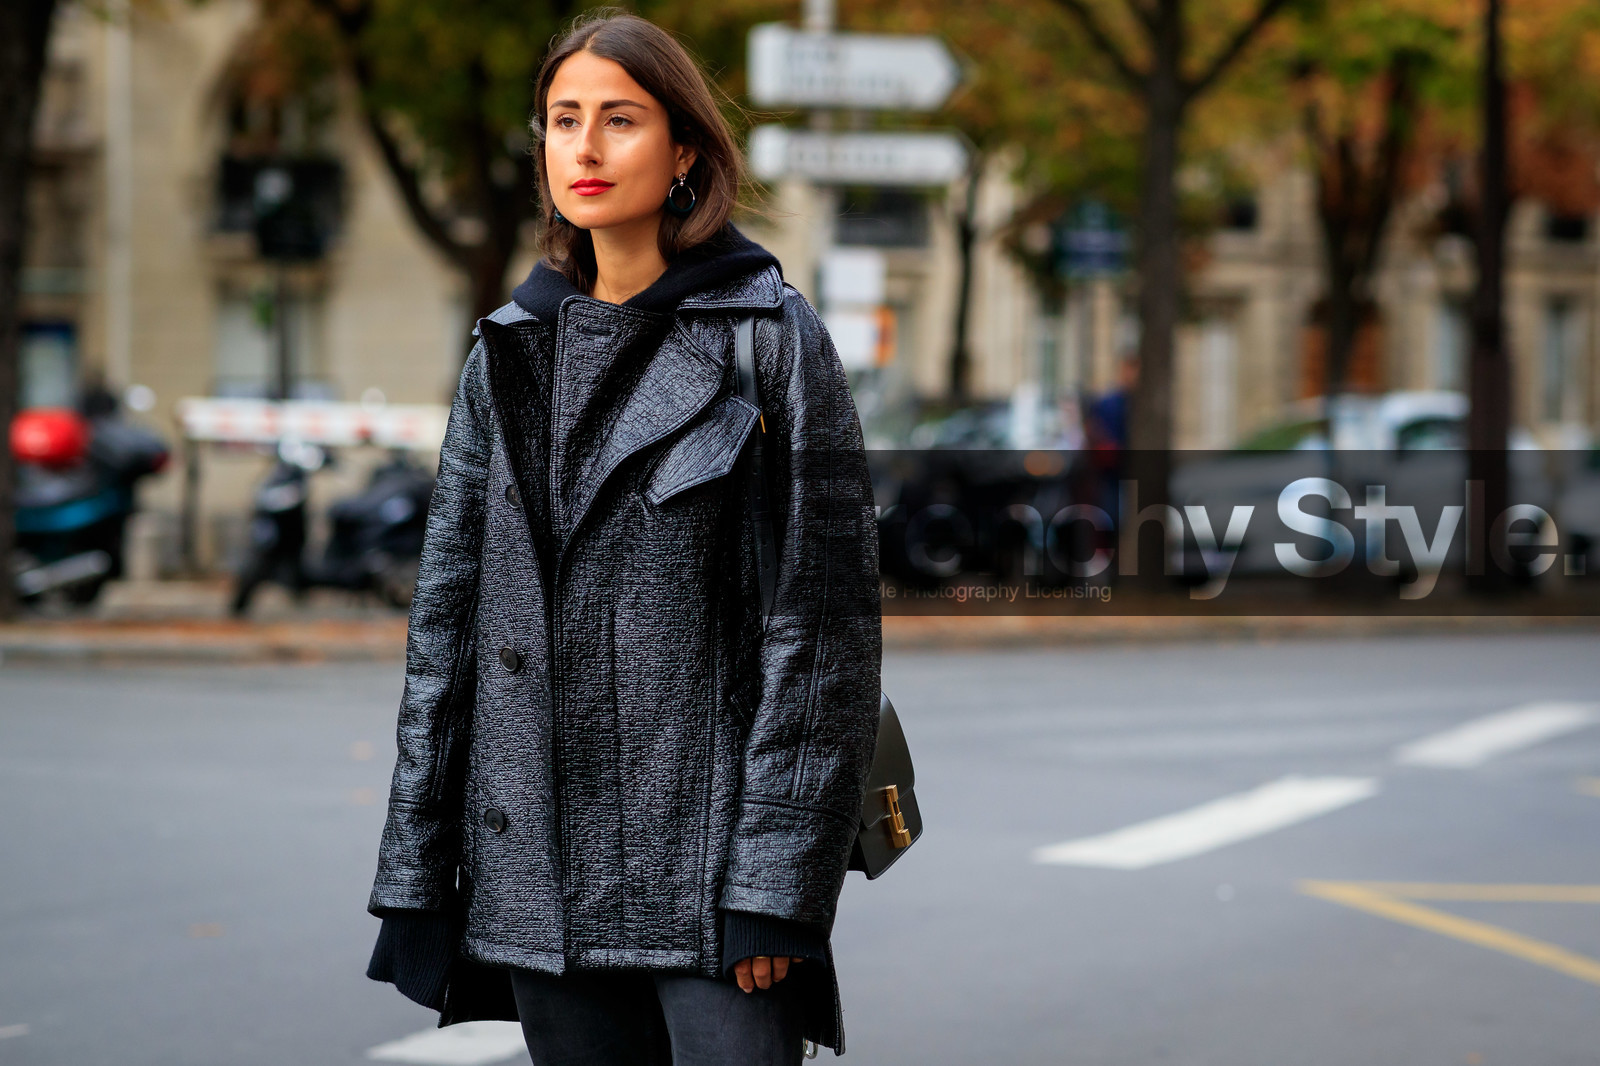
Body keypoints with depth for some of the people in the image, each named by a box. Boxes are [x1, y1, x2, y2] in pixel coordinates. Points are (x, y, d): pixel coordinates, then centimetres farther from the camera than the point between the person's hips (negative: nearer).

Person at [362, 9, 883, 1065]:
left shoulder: (772, 333, -2)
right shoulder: (510, 351, 11)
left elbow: (825, 621, -7)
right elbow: (448, 610, 12)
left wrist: (776, 885, -12)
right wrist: (414, 865, 7)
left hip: (708, 853, -4)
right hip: (541, 865, 4)